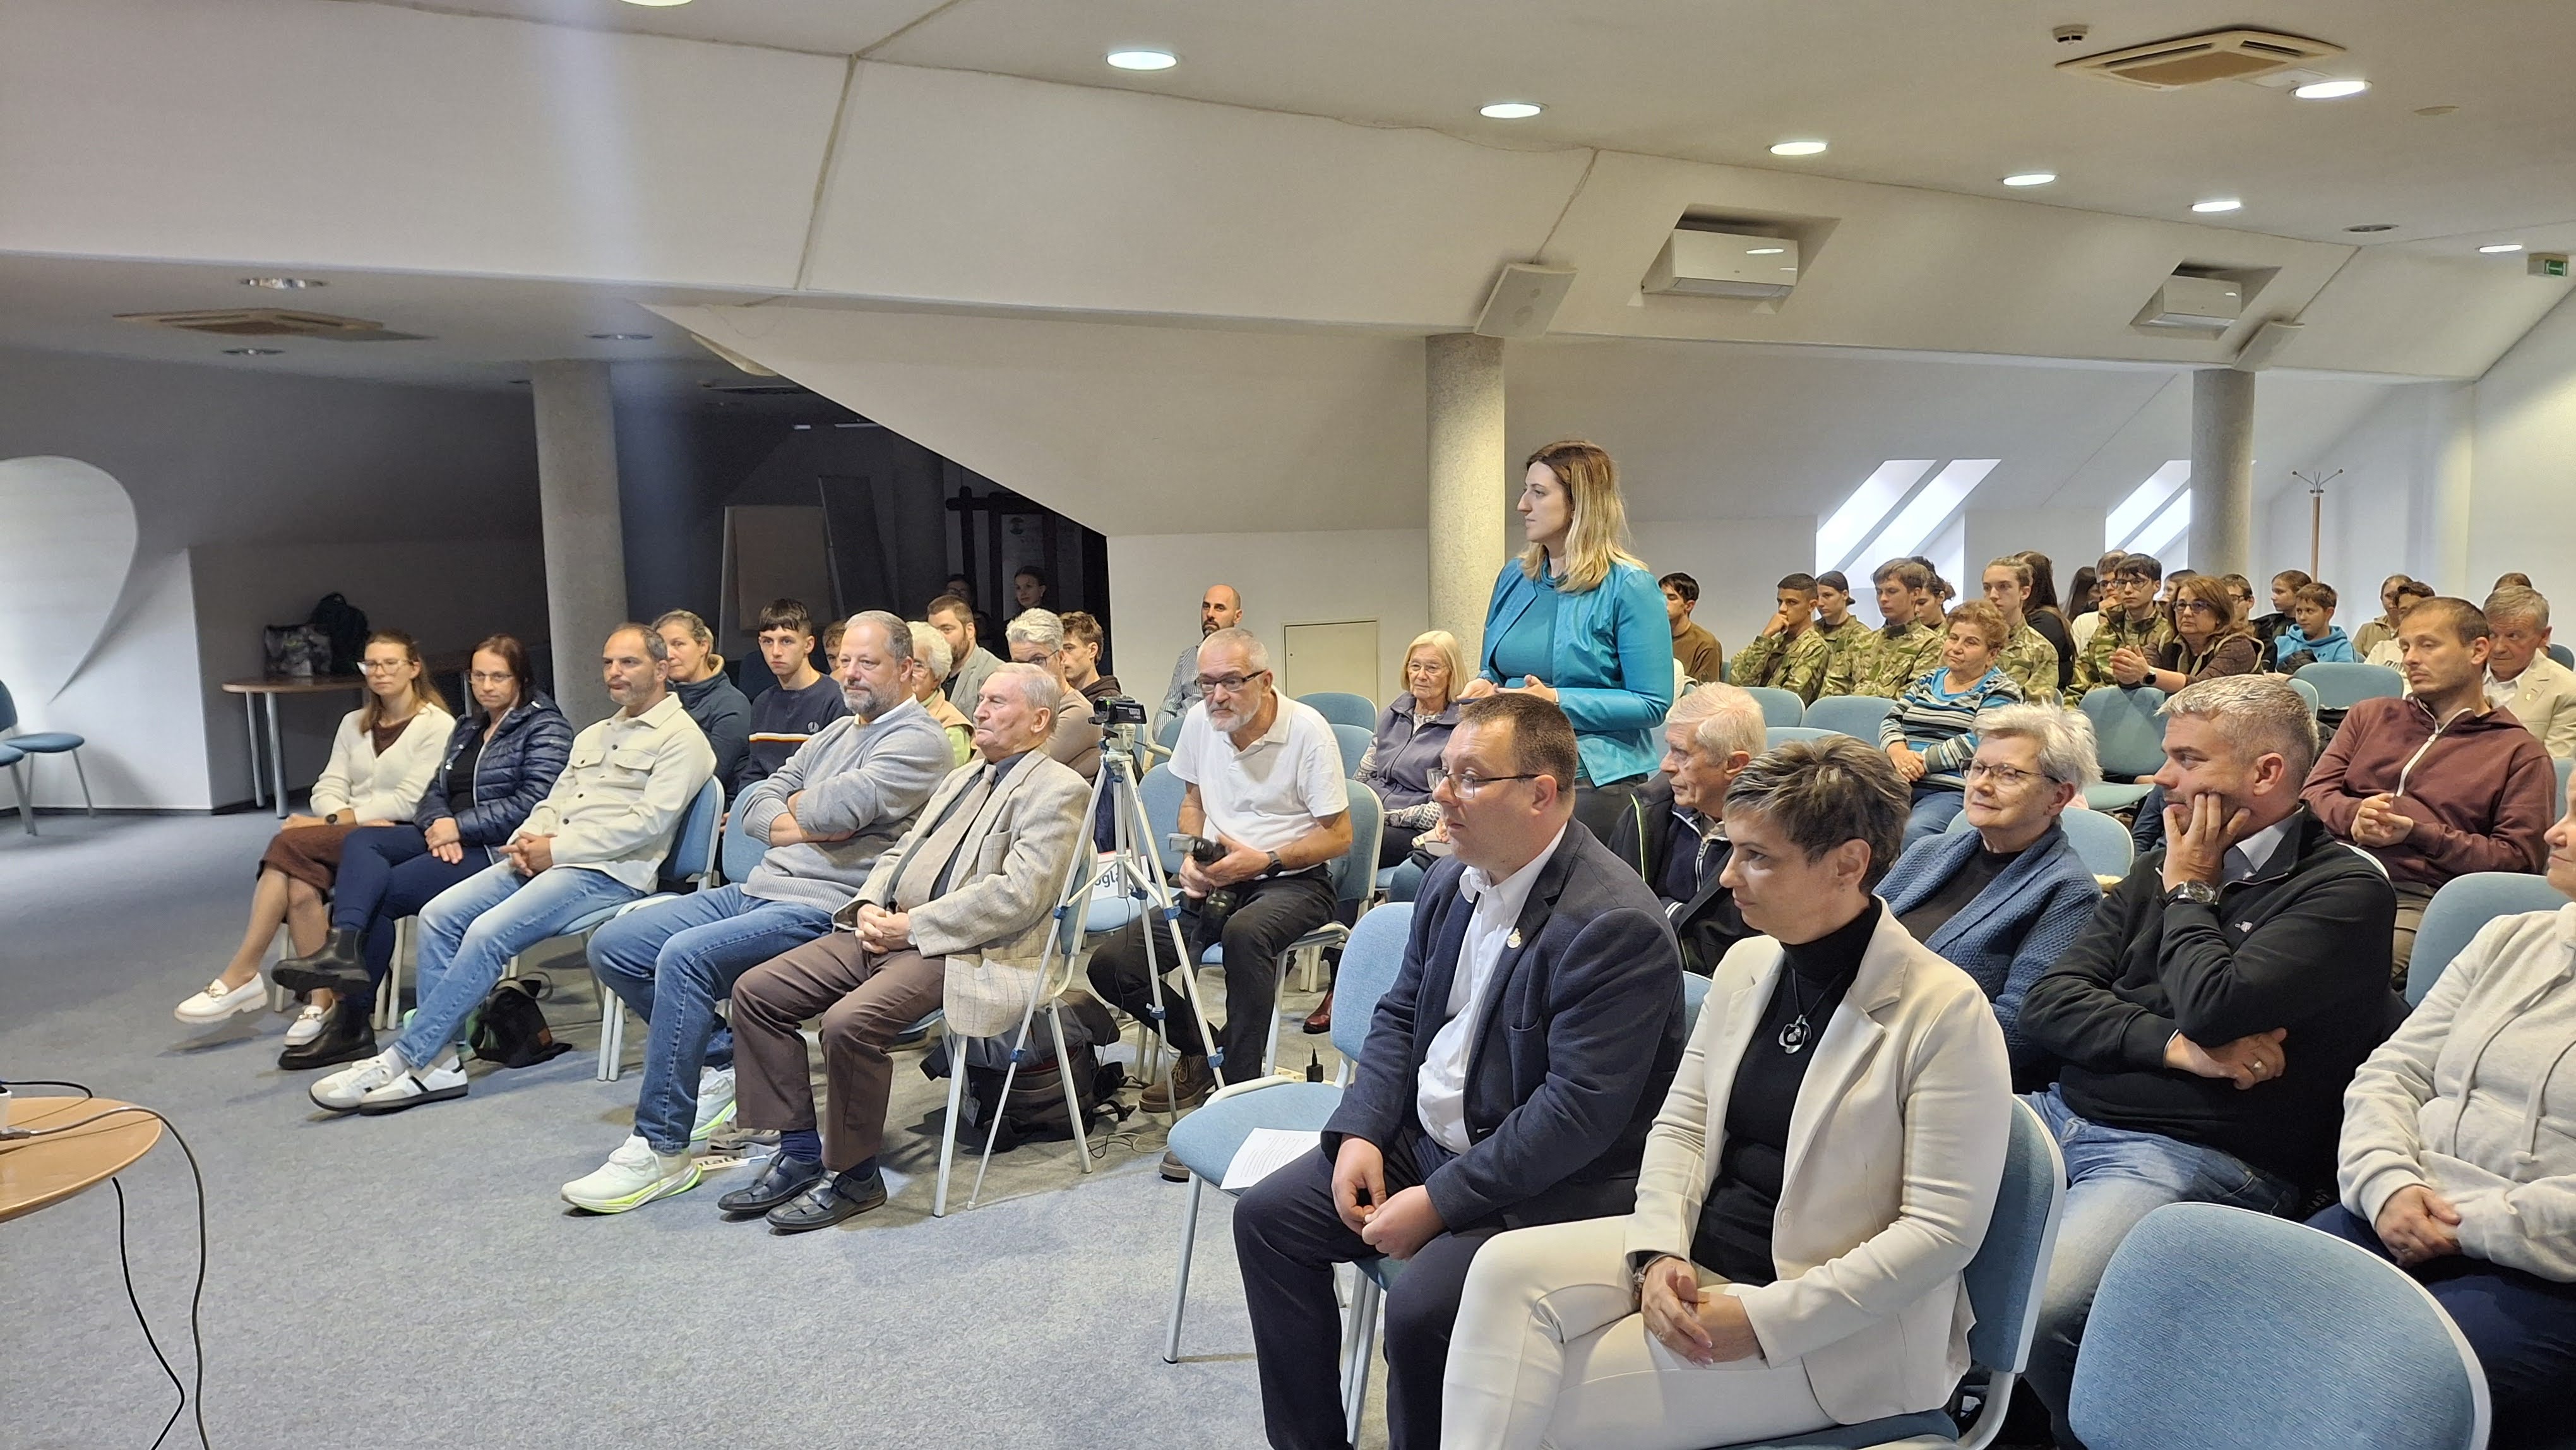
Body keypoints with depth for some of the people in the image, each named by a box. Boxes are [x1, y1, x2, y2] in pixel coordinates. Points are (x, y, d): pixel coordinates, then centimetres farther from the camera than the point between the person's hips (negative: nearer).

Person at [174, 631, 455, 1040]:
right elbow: (327, 789, 12)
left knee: (290, 843, -28)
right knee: (301, 887, -30)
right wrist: (355, 818, -11)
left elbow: (409, 802, -10)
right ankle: (321, 1002, -27)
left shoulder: (438, 726, 0)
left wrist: (334, 821, -13)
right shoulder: (354, 724, 21)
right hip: (349, 838, 6)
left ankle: (241, 975, -22)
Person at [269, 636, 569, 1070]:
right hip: (451, 840, 8)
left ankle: (352, 1022, -14)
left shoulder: (544, 726, -1)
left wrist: (459, 826, -14)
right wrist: (440, 826, -7)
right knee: (361, 841, -18)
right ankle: (344, 946, -39)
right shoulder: (467, 728, 24)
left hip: (500, 851, -8)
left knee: (380, 891, -18)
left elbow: (535, 802, -14)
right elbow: (435, 794, 17)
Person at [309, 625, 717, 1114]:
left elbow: (648, 821, -15)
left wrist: (558, 849, -14)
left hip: (606, 873, -9)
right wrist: (527, 841, 0)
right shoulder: (593, 735, 25)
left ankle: (406, 1060, -15)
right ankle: (441, 1061, -9)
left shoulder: (680, 738, -4)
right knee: (439, 915, -9)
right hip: (543, 859, 9)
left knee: (488, 933, -24)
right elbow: (553, 801, 23)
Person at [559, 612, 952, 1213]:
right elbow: (753, 800, 16)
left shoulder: (918, 739, -7)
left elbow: (842, 806, -23)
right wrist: (791, 827, -7)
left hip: (821, 910, -10)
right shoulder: (836, 733, 22)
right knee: (612, 946, 3)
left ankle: (661, 1150, -19)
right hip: (758, 888, 10)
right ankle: (723, 1060, 10)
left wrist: (798, 803, 0)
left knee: (684, 956, -29)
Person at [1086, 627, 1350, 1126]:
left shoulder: (1307, 730, -13)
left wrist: (1265, 860, -22)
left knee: (1245, 934, -42)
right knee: (1110, 964, -13)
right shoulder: (1199, 720, 3)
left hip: (1292, 881, -6)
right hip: (1216, 881, 6)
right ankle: (1199, 1052, 11)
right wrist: (1192, 857, 0)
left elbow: (1339, 836, -10)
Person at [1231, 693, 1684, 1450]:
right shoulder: (1451, 881, 4)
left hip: (1552, 1181, -8)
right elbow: (1400, 1016, 12)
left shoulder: (1616, 923, -24)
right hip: (1423, 1135, 9)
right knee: (1266, 1216, 3)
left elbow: (1581, 1110, -26)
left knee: (1421, 1308, -28)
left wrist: (1438, 1203, -23)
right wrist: (1360, 1133, -4)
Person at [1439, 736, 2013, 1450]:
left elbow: (1943, 1229, -16)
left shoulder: (1947, 1012, -15)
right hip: (1701, 1253, 6)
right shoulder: (1746, 965, 5)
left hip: (1835, 1328, -6)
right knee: (1508, 1266, -19)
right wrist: (1660, 1253, -11)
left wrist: (1763, 1320, -20)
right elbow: (1679, 1128, 8)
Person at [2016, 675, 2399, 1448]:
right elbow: (2049, 1004, 7)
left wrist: (2189, 891, -2)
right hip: (2064, 1113, 7)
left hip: (2193, 1156, -7)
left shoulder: (2346, 889, -4)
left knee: (2029, 1311, -32)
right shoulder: (2162, 865, 16)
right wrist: (2174, 1045, -10)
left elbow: (2214, 1009, -19)